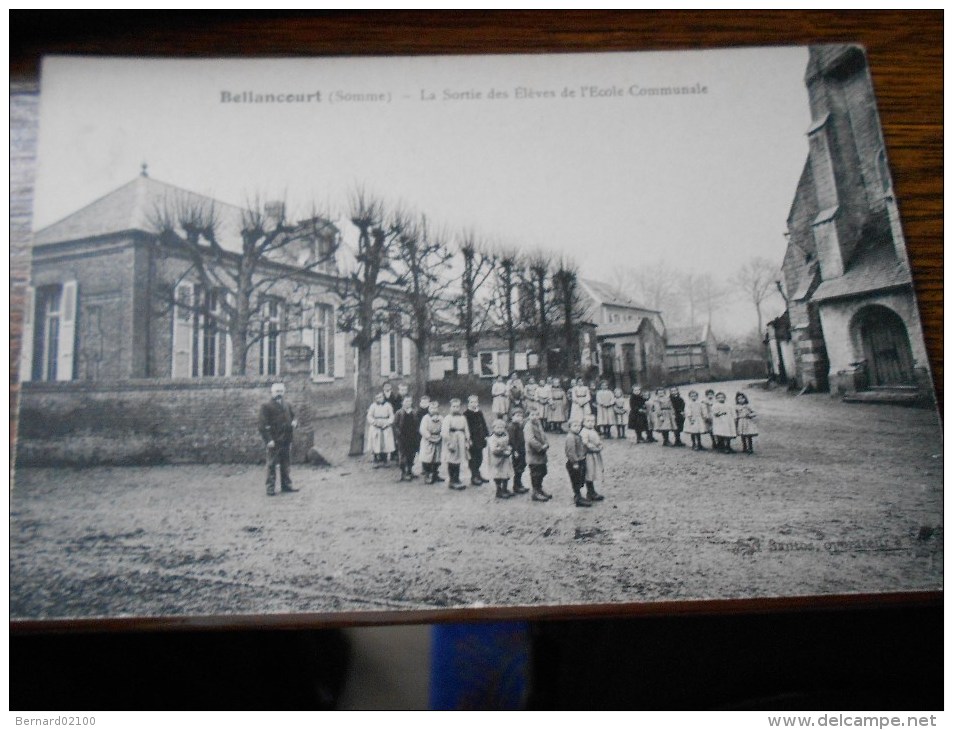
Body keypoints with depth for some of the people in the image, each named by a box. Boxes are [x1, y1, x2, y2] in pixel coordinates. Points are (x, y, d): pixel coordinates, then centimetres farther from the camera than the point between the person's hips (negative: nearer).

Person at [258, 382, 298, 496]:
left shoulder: (286, 406, 15)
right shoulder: (266, 406, -6)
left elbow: (293, 417, 27)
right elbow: (262, 425, -11)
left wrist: (294, 423, 1)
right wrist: (269, 439, -18)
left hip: (286, 441, 7)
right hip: (273, 442, -6)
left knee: (286, 465, 13)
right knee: (270, 465, -2)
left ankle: (286, 485, 22)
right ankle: (269, 488, 3)